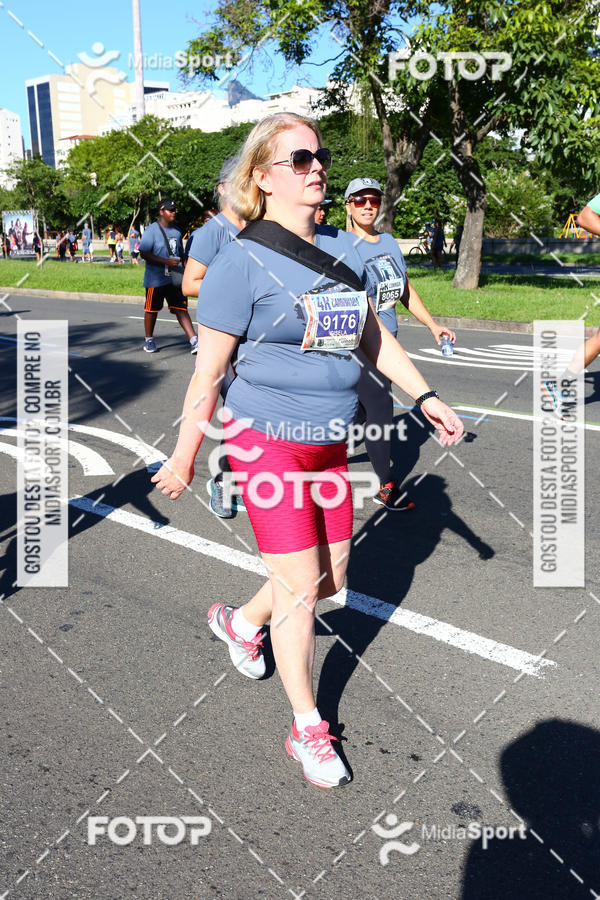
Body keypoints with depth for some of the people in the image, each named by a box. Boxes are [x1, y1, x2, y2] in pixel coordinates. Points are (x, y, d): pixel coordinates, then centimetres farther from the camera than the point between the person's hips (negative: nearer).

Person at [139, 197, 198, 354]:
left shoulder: (176, 232, 14)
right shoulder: (151, 230, -7)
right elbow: (144, 253, -15)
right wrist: (166, 261, -22)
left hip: (174, 279, 4)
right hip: (155, 279, -4)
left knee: (181, 308, -6)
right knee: (151, 310, 7)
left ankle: (193, 341, -14)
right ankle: (148, 340, 24)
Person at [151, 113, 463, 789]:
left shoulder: (342, 250, 7)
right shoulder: (242, 262, -12)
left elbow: (373, 335, 17)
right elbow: (207, 373, -10)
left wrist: (425, 397, 11)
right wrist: (184, 458, -6)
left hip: (329, 446, 7)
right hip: (266, 442, -7)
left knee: (331, 575, 15)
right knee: (300, 585, -1)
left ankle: (241, 622, 44)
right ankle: (306, 730, 18)